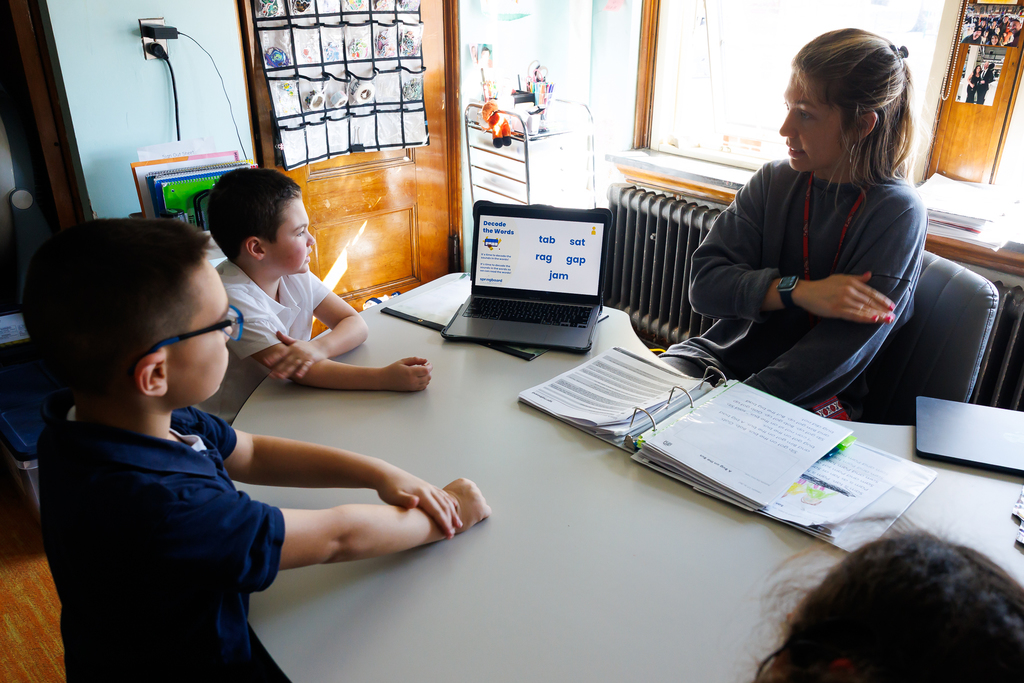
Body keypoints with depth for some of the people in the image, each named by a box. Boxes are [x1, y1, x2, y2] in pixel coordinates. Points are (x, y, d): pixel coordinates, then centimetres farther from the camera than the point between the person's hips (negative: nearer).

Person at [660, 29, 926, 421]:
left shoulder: (897, 215, -10)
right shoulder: (774, 181, 3)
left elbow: (839, 354, -17)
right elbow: (704, 285, -6)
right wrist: (798, 291, -22)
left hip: (809, 402, -4)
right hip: (718, 357, 5)